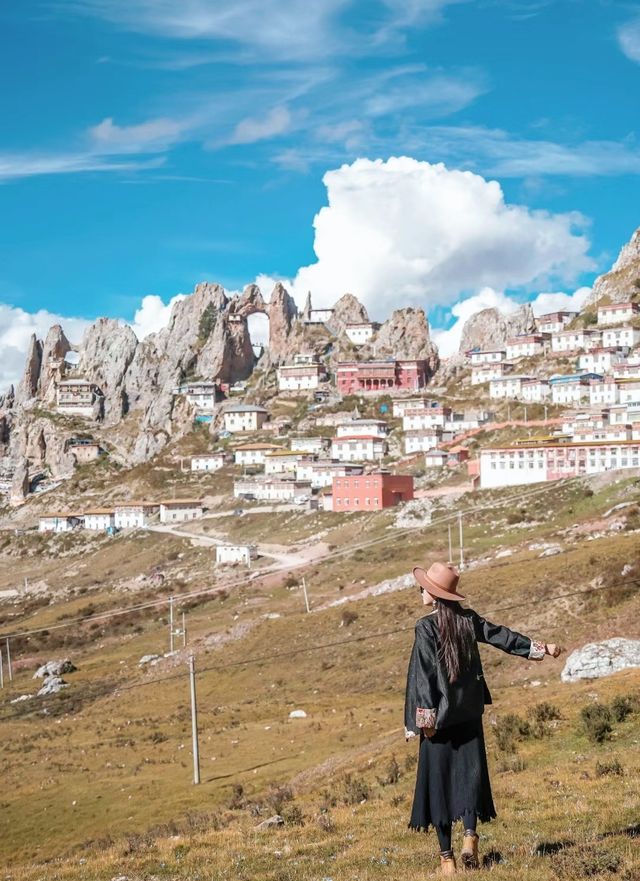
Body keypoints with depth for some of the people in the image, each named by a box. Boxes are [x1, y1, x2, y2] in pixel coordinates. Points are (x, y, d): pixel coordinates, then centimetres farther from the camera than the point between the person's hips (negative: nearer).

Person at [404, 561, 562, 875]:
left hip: (439, 715, -4)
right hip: (469, 712, 4)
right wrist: (540, 647, 20)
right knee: (470, 773, 10)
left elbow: (422, 673, -14)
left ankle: (446, 855, 5)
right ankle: (470, 836, -9)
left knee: (439, 779, 4)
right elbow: (504, 636, 8)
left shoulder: (426, 627, -13)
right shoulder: (469, 619, 1)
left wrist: (423, 718, -11)